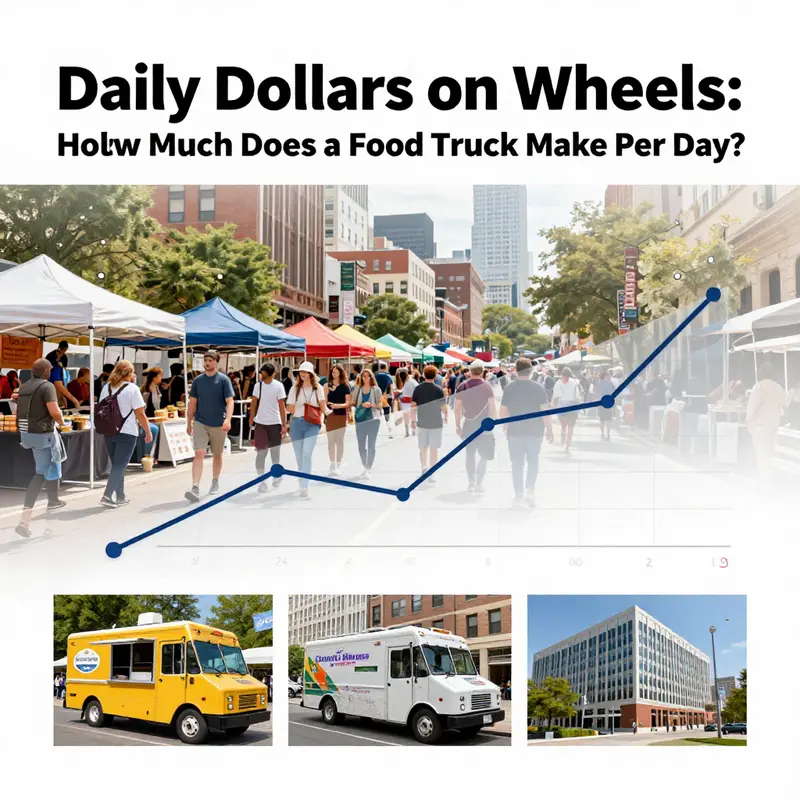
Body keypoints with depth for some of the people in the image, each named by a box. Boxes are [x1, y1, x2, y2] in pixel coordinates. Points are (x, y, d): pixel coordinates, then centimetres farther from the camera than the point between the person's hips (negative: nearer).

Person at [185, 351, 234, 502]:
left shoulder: (224, 379, -5)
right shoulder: (197, 380, 4)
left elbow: (229, 401, -11)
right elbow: (192, 403, 10)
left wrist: (228, 419, -26)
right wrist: (189, 423, 10)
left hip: (219, 425, -1)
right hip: (200, 423, 1)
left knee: (217, 455, 13)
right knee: (199, 454, -12)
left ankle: (215, 483, 32)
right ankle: (195, 488, -18)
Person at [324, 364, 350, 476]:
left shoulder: (345, 386, 3)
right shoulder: (327, 385, 5)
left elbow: (348, 403, -1)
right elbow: (324, 401, 2)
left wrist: (339, 405, -17)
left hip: (341, 415, -1)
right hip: (330, 415, 1)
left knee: (340, 441, 2)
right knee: (331, 441, 4)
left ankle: (338, 465, 10)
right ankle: (332, 464, 14)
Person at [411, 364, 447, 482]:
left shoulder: (418, 388, -3)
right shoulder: (438, 389, -10)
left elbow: (413, 406, -2)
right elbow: (443, 407, -10)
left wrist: (413, 419, 10)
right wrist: (445, 417, 10)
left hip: (422, 422, 2)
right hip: (435, 423, -2)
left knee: (423, 448, 14)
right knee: (434, 449, 5)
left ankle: (424, 469, 13)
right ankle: (431, 474, 5)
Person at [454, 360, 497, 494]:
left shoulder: (462, 386, -1)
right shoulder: (486, 386, -8)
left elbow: (457, 407, -1)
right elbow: (492, 406, -11)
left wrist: (458, 425, 6)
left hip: (468, 424, 3)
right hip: (483, 424, -3)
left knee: (470, 454, 14)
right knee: (483, 455, 5)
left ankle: (471, 483, 18)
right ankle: (478, 484, -1)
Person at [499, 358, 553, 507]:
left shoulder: (509, 388, -3)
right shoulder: (538, 387, -6)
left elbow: (503, 412, -1)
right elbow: (544, 411, -8)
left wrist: (506, 426, 15)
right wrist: (549, 429, 1)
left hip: (515, 431, 1)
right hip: (534, 431, 0)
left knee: (517, 464, 7)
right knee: (533, 461, 16)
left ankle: (519, 496, 8)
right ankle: (530, 489, 3)